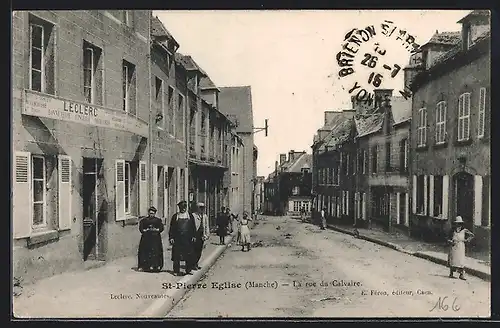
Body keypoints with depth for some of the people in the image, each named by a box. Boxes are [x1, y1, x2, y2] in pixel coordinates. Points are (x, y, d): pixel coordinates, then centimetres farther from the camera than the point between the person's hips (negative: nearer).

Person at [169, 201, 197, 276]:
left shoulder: (190, 216, 10)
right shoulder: (175, 216, 6)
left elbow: (193, 227, 10)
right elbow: (171, 228, 5)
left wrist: (194, 236, 2)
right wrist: (171, 237, -2)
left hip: (188, 239, 1)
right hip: (177, 238, -1)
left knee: (189, 255, 2)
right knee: (177, 255, 1)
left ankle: (188, 270, 12)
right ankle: (176, 271, 9)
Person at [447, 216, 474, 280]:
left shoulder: (464, 231, 0)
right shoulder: (452, 231, 3)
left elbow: (472, 235, 8)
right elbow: (448, 239, 8)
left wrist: (467, 240, -1)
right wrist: (451, 242, -11)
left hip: (461, 248, -1)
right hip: (453, 248, 1)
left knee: (461, 261, -4)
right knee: (452, 260, 4)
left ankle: (461, 275, 1)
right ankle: (451, 273, 12)